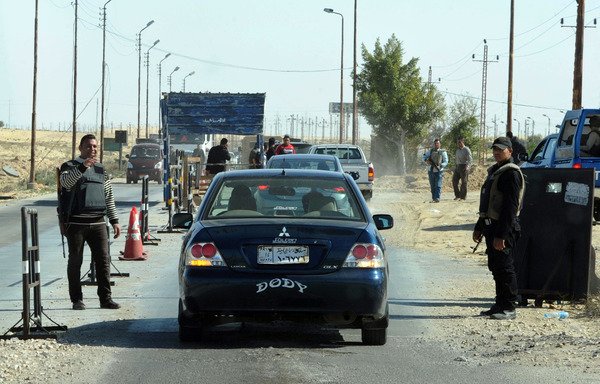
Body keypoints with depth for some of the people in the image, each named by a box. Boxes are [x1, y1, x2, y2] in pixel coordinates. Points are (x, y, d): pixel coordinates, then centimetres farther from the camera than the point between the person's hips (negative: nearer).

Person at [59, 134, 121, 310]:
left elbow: (109, 197, 22)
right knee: (75, 261, 1)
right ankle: (76, 299, 6)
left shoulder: (101, 169, 19)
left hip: (98, 222, 4)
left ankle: (105, 298, 2)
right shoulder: (70, 167, 3)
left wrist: (114, 220, 17)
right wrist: (82, 167, -34)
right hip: (76, 222, -4)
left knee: (103, 260, -2)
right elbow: (66, 181, -21)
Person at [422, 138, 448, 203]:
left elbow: (446, 161, -3)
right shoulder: (430, 151, 11)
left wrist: (441, 166, -21)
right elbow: (424, 156, 13)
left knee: (438, 186, -13)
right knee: (432, 186, 8)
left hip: (439, 171, -3)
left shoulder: (443, 152, 2)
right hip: (431, 171, 4)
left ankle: (437, 198, -18)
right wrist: (426, 160, -10)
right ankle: (433, 198, 15)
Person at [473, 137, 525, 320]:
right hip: (491, 227, 10)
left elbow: (510, 207, -21)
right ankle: (500, 305, 21)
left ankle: (508, 308, 0)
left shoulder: (511, 173, -15)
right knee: (495, 267, 13)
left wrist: (501, 235, -24)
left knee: (504, 268, -6)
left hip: (504, 228, -10)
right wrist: (479, 228, 22)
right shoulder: (494, 171, 17)